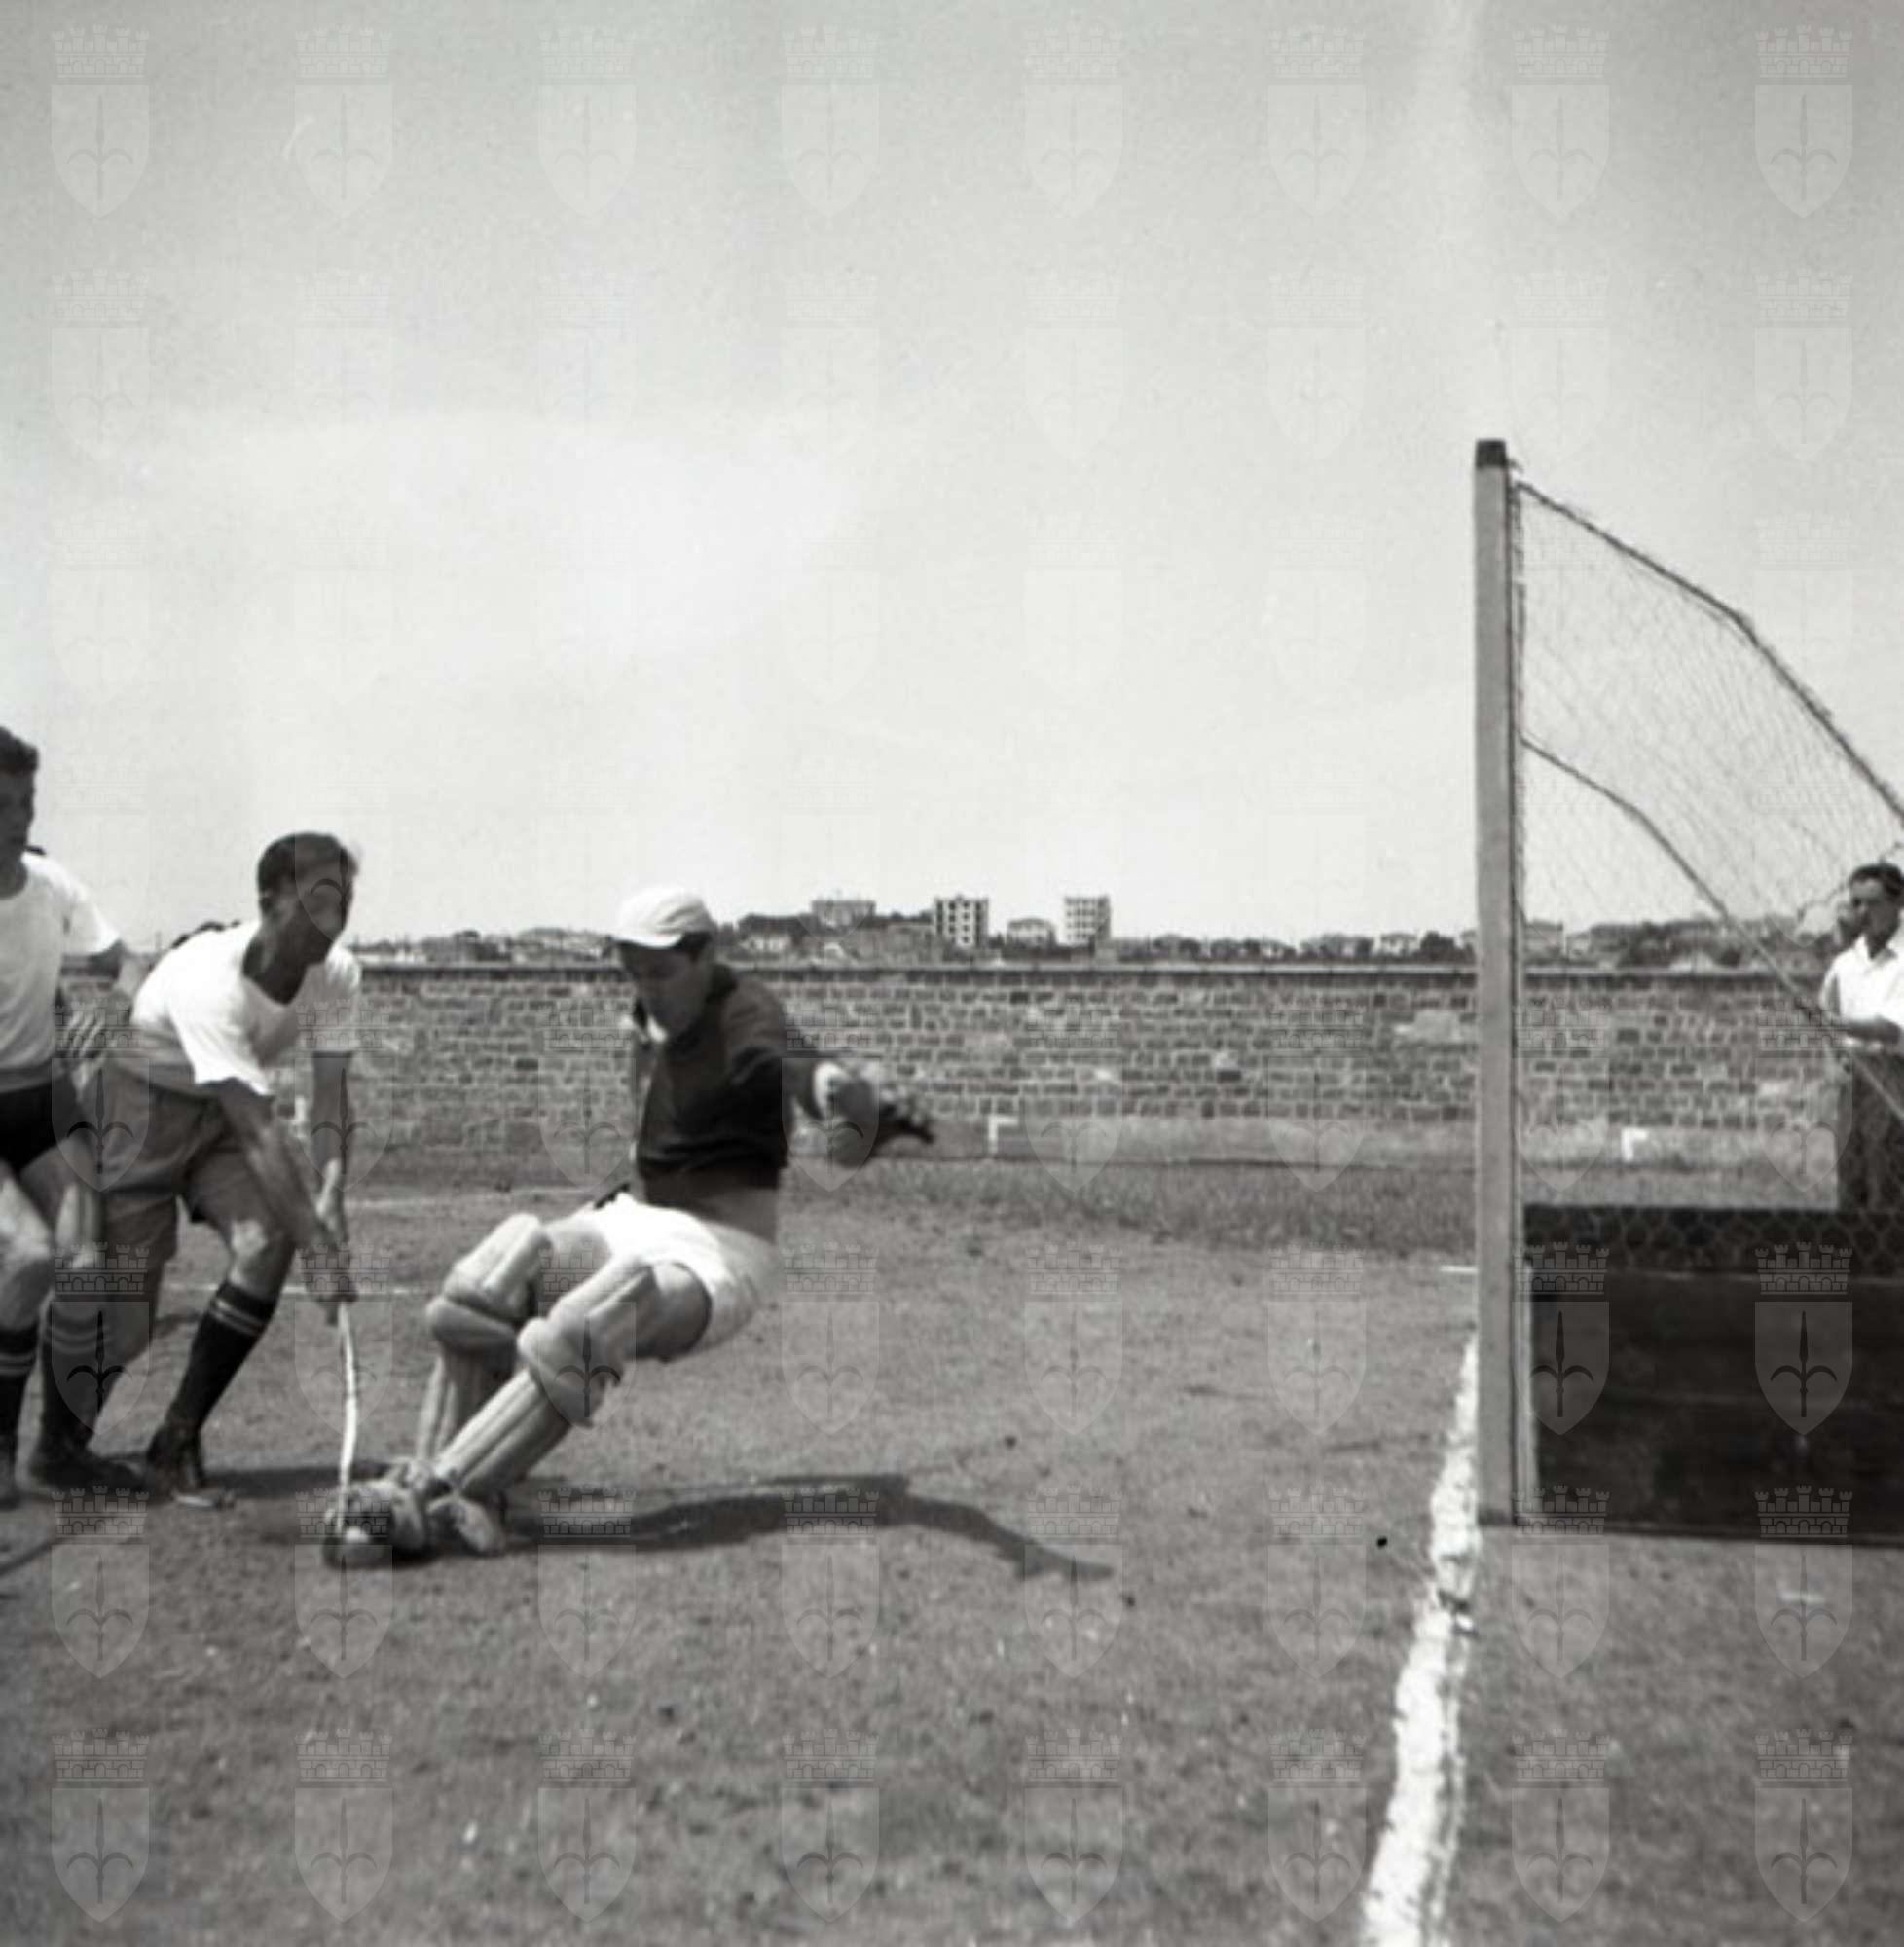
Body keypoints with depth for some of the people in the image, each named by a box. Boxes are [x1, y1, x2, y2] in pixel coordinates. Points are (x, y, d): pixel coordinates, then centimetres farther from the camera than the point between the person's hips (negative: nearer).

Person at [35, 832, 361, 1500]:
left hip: (229, 1111, 6)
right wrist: (320, 1249, -39)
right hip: (142, 1108, -5)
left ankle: (178, 1443, -2)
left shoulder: (337, 973, -16)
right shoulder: (209, 978, -35)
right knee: (117, 1311, -9)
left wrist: (331, 1193, -32)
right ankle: (57, 1447, 23)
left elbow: (330, 1098, -14)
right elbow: (258, 1133, -38)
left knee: (268, 1241, -19)